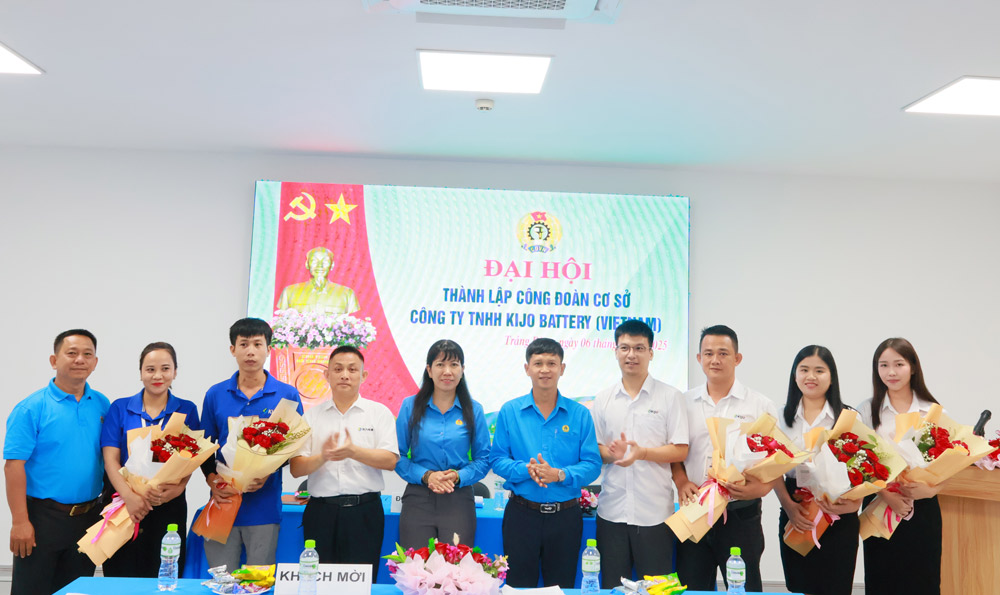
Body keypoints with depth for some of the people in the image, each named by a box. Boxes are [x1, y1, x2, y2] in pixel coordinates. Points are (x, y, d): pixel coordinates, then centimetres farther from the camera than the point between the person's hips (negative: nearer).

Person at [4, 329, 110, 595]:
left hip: (89, 517, 4)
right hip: (43, 516, -4)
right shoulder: (31, 408, -9)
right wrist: (20, 521, -17)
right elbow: (14, 465, -12)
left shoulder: (102, 405, 5)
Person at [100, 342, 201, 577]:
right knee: (122, 577, 2)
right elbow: (111, 460, -1)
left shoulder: (186, 410, 5)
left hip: (169, 506, 0)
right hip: (126, 506, 0)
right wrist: (129, 496, -17)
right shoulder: (120, 408, 6)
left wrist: (176, 488, -20)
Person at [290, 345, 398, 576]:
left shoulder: (379, 412, 6)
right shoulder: (311, 415, 10)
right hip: (321, 511, 2)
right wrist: (322, 457, -17)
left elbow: (390, 461, -5)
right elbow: (296, 469, 3)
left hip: (364, 511, -1)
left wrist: (354, 452, -20)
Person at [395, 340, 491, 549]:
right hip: (418, 499, 0)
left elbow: (483, 459, 5)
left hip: (458, 501, 0)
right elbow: (397, 456, 2)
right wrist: (426, 475, -12)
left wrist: (458, 476, -12)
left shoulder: (473, 410, 4)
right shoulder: (411, 406, 3)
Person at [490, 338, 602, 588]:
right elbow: (497, 459, -2)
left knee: (562, 588, 13)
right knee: (519, 586, 11)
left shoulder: (580, 414, 0)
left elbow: (592, 465, -4)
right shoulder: (509, 411, 1)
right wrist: (526, 470, -20)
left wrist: (560, 474, -21)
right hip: (522, 513, 0)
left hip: (565, 516, 0)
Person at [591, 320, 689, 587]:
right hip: (612, 510, 3)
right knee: (612, 585, 10)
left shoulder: (670, 396, 1)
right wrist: (611, 453, -13)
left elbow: (680, 451, -4)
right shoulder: (603, 399, 9)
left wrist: (642, 452, -18)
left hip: (654, 512, -2)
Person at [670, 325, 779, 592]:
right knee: (691, 588, 9)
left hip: (741, 515, -2)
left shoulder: (761, 406, 1)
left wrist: (761, 487, -18)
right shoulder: (684, 403, 7)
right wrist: (682, 482, -6)